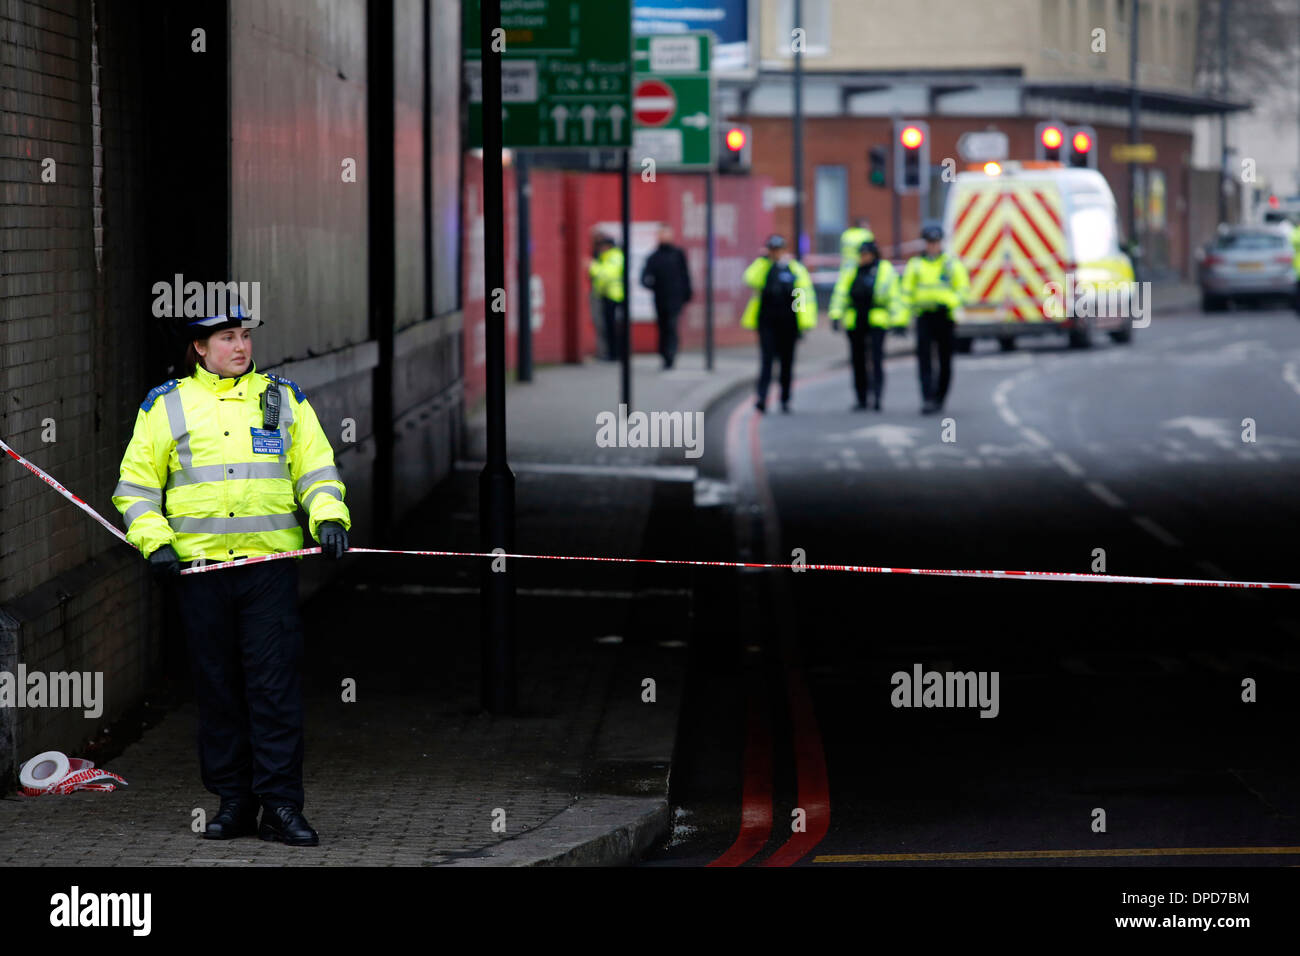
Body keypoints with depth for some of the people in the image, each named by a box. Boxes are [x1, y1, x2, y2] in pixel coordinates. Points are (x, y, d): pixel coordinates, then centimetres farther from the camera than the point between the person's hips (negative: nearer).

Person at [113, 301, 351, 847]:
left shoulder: (285, 399, 12)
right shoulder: (166, 406, 8)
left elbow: (316, 471, 14)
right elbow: (136, 485, 10)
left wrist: (328, 517, -4)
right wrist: (154, 541, -4)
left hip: (270, 564, 0)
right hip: (199, 565, 0)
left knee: (276, 684, -6)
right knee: (217, 687, 4)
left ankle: (280, 805, -3)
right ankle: (232, 802, 13)